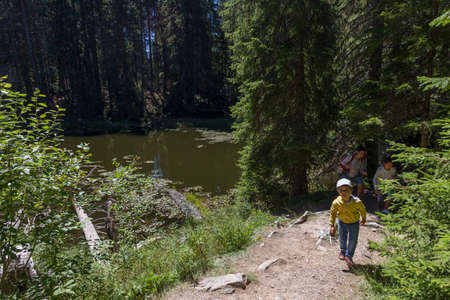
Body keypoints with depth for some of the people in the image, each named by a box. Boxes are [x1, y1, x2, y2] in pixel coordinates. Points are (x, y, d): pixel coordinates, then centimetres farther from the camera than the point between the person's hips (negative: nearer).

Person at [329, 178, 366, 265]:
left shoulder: (357, 202, -30)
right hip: (342, 222, 1)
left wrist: (363, 218, 11)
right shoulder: (336, 202, -28)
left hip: (354, 223, -1)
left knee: (353, 241, 10)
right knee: (342, 238, 21)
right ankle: (343, 250, 52)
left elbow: (362, 209, -7)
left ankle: (349, 255, 36)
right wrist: (332, 226, -13)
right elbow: (332, 213, -13)